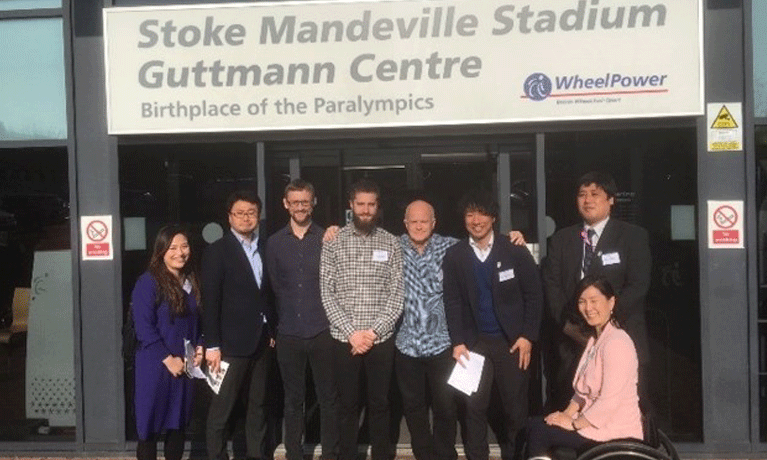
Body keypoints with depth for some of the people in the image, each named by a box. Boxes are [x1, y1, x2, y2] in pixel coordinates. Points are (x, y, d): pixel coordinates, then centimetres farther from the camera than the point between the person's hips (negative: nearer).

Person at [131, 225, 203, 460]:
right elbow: (143, 327, -16)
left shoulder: (192, 281, 9)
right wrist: (168, 359, -16)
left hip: (185, 365, 6)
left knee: (178, 424, 13)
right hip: (155, 365, -6)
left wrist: (199, 347, 0)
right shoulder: (148, 282, -11)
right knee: (149, 425, 2)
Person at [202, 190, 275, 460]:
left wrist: (273, 331, 5)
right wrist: (212, 345, -13)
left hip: (262, 340, 5)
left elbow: (270, 292, 12)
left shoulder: (266, 248, 9)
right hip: (232, 342, -5)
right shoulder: (217, 251, -5)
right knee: (221, 409, 2)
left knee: (258, 405, 14)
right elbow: (210, 302, -9)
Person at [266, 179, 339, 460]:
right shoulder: (275, 242, 4)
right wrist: (283, 319, 7)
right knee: (293, 399, 11)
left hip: (322, 331, -1)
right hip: (289, 334, 2)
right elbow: (274, 287, 9)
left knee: (328, 397, 5)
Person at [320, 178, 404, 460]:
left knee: (380, 403, 11)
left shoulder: (391, 243, 2)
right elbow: (326, 292, -4)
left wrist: (375, 330, -11)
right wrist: (351, 332, -12)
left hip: (381, 339, 1)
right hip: (344, 339, 0)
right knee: (348, 404, 11)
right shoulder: (334, 242, 0)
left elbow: (397, 293, -1)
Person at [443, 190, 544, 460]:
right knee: (475, 407, 5)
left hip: (512, 341, -1)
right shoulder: (454, 257, 3)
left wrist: (528, 336, -6)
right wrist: (458, 342, -6)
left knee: (516, 407, 7)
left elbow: (534, 295, 0)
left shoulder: (515, 252, -1)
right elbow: (452, 302, 2)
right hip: (475, 342, 1)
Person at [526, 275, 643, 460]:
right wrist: (567, 414, 1)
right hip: (595, 420, 9)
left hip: (616, 430, -9)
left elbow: (609, 401, -24)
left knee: (538, 430, -11)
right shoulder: (596, 338, 12)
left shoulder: (617, 342, -20)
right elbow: (583, 390, 15)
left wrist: (573, 424, -15)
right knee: (535, 425, 2)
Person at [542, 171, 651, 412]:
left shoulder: (633, 236, 6)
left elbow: (638, 286, -4)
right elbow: (552, 286, 8)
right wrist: (568, 324, -7)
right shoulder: (561, 239, 15)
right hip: (571, 338, 2)